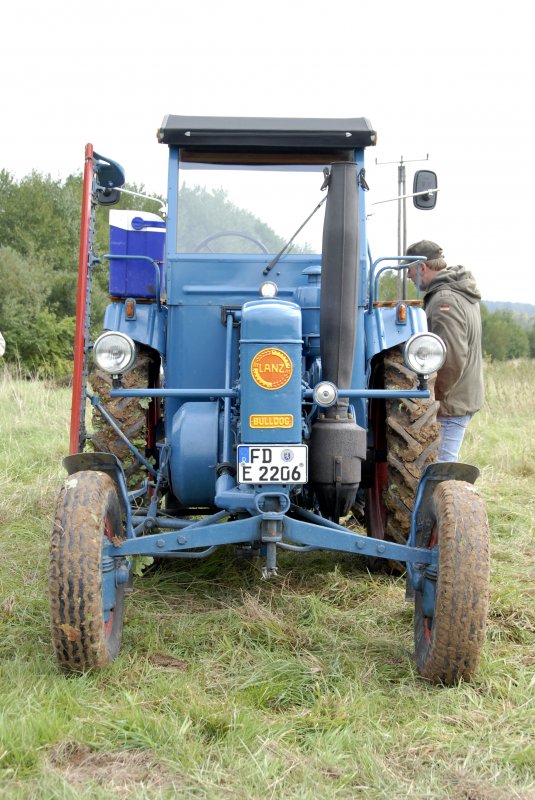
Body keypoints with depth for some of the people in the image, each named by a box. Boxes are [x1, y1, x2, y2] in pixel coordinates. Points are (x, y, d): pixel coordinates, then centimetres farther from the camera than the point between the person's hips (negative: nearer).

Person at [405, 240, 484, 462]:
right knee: (446, 464, 19)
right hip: (466, 397, 10)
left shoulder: (445, 302, -20)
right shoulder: (461, 293, 13)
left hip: (449, 404, -10)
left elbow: (452, 359, -26)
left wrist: (433, 397, -16)